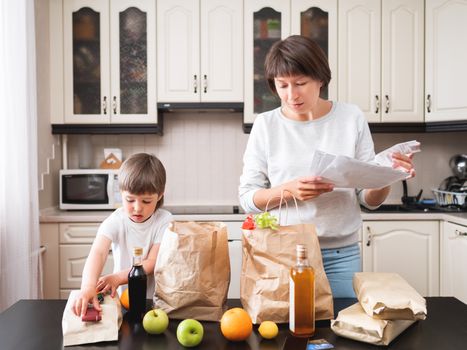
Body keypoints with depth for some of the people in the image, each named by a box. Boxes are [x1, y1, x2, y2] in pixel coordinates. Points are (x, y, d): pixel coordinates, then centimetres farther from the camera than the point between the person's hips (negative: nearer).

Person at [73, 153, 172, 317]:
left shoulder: (164, 221, -9)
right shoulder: (115, 221, -10)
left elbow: (153, 262, -12)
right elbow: (98, 253, -26)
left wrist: (117, 278, -24)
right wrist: (88, 286, -45)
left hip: (155, 299, -1)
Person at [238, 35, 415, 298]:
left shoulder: (352, 118, 0)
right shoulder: (265, 125, -1)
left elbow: (369, 199, 3)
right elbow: (247, 198, -2)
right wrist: (288, 191, -20)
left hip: (341, 255, 1)